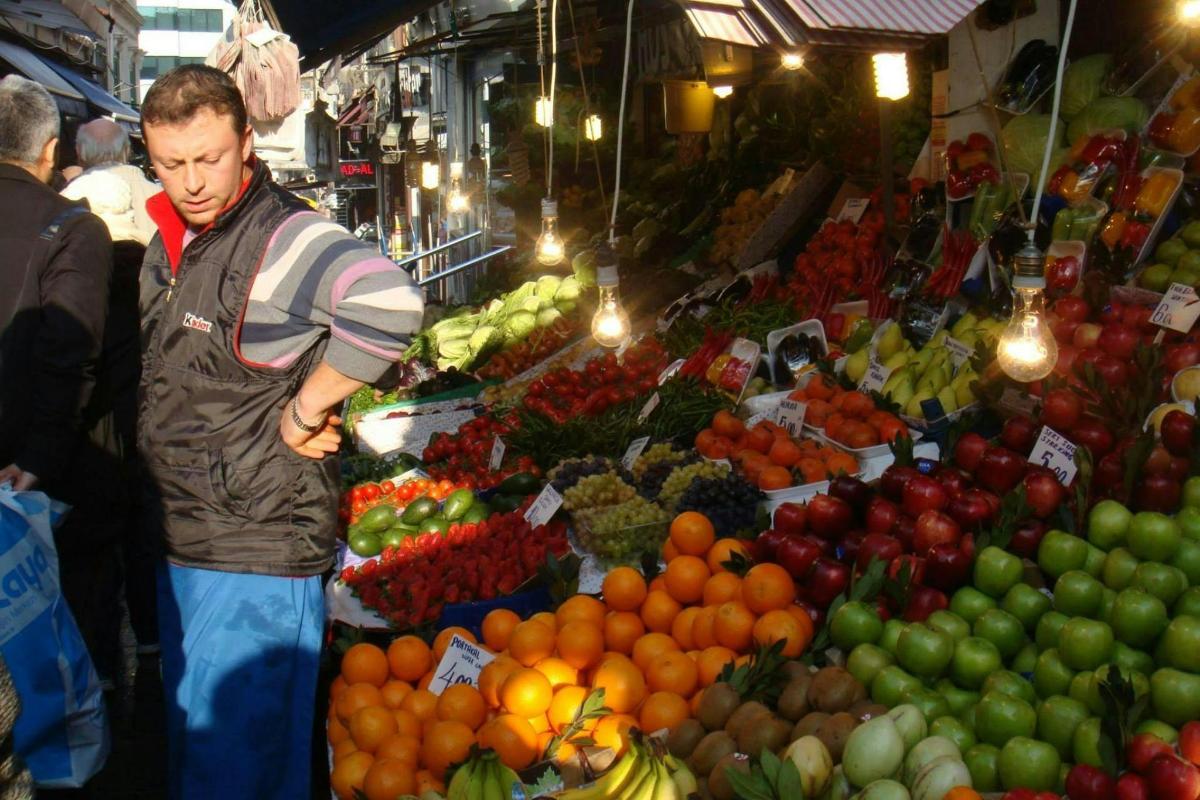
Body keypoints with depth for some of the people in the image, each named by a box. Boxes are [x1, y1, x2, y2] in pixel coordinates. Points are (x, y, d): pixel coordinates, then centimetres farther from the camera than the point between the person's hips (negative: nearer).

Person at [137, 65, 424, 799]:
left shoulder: (284, 238, -19)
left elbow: (392, 304, -39)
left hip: (258, 553, -9)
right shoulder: (170, 243, 9)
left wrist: (305, 409, -27)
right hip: (180, 546, 9)